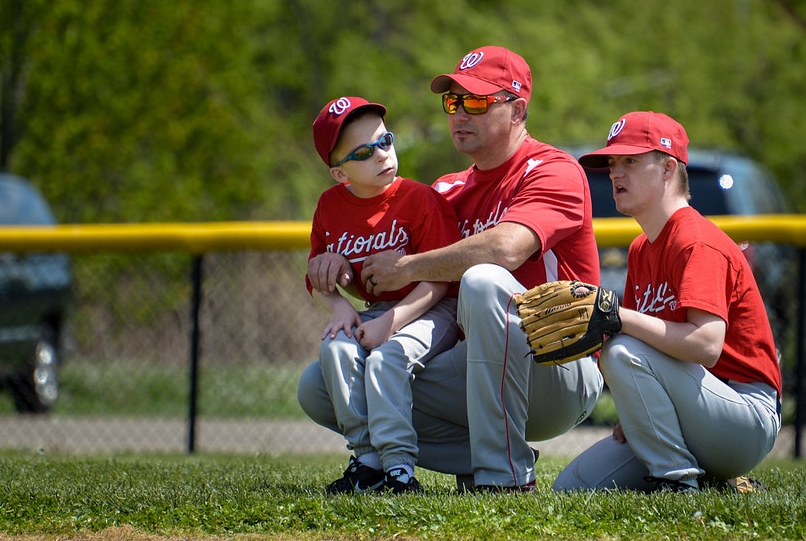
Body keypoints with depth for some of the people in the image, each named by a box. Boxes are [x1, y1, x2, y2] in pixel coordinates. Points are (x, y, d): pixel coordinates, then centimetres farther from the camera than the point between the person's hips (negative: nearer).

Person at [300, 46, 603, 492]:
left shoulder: (553, 171, -7)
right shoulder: (450, 191, 17)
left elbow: (505, 248, -26)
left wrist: (409, 267, -14)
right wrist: (347, 267, -5)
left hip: (565, 375, -7)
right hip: (473, 369, 7)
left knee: (482, 281, -37)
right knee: (322, 384, -4)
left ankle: (504, 474, -30)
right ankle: (475, 461, -4)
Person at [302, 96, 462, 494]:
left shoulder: (420, 199, -13)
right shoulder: (330, 207, 3)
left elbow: (438, 279, -16)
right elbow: (316, 278, 13)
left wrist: (389, 323, -25)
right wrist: (338, 305, -10)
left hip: (430, 311, -5)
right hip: (373, 311, 5)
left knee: (387, 357, -31)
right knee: (336, 349, -23)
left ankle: (399, 467, -32)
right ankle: (368, 460, -20)